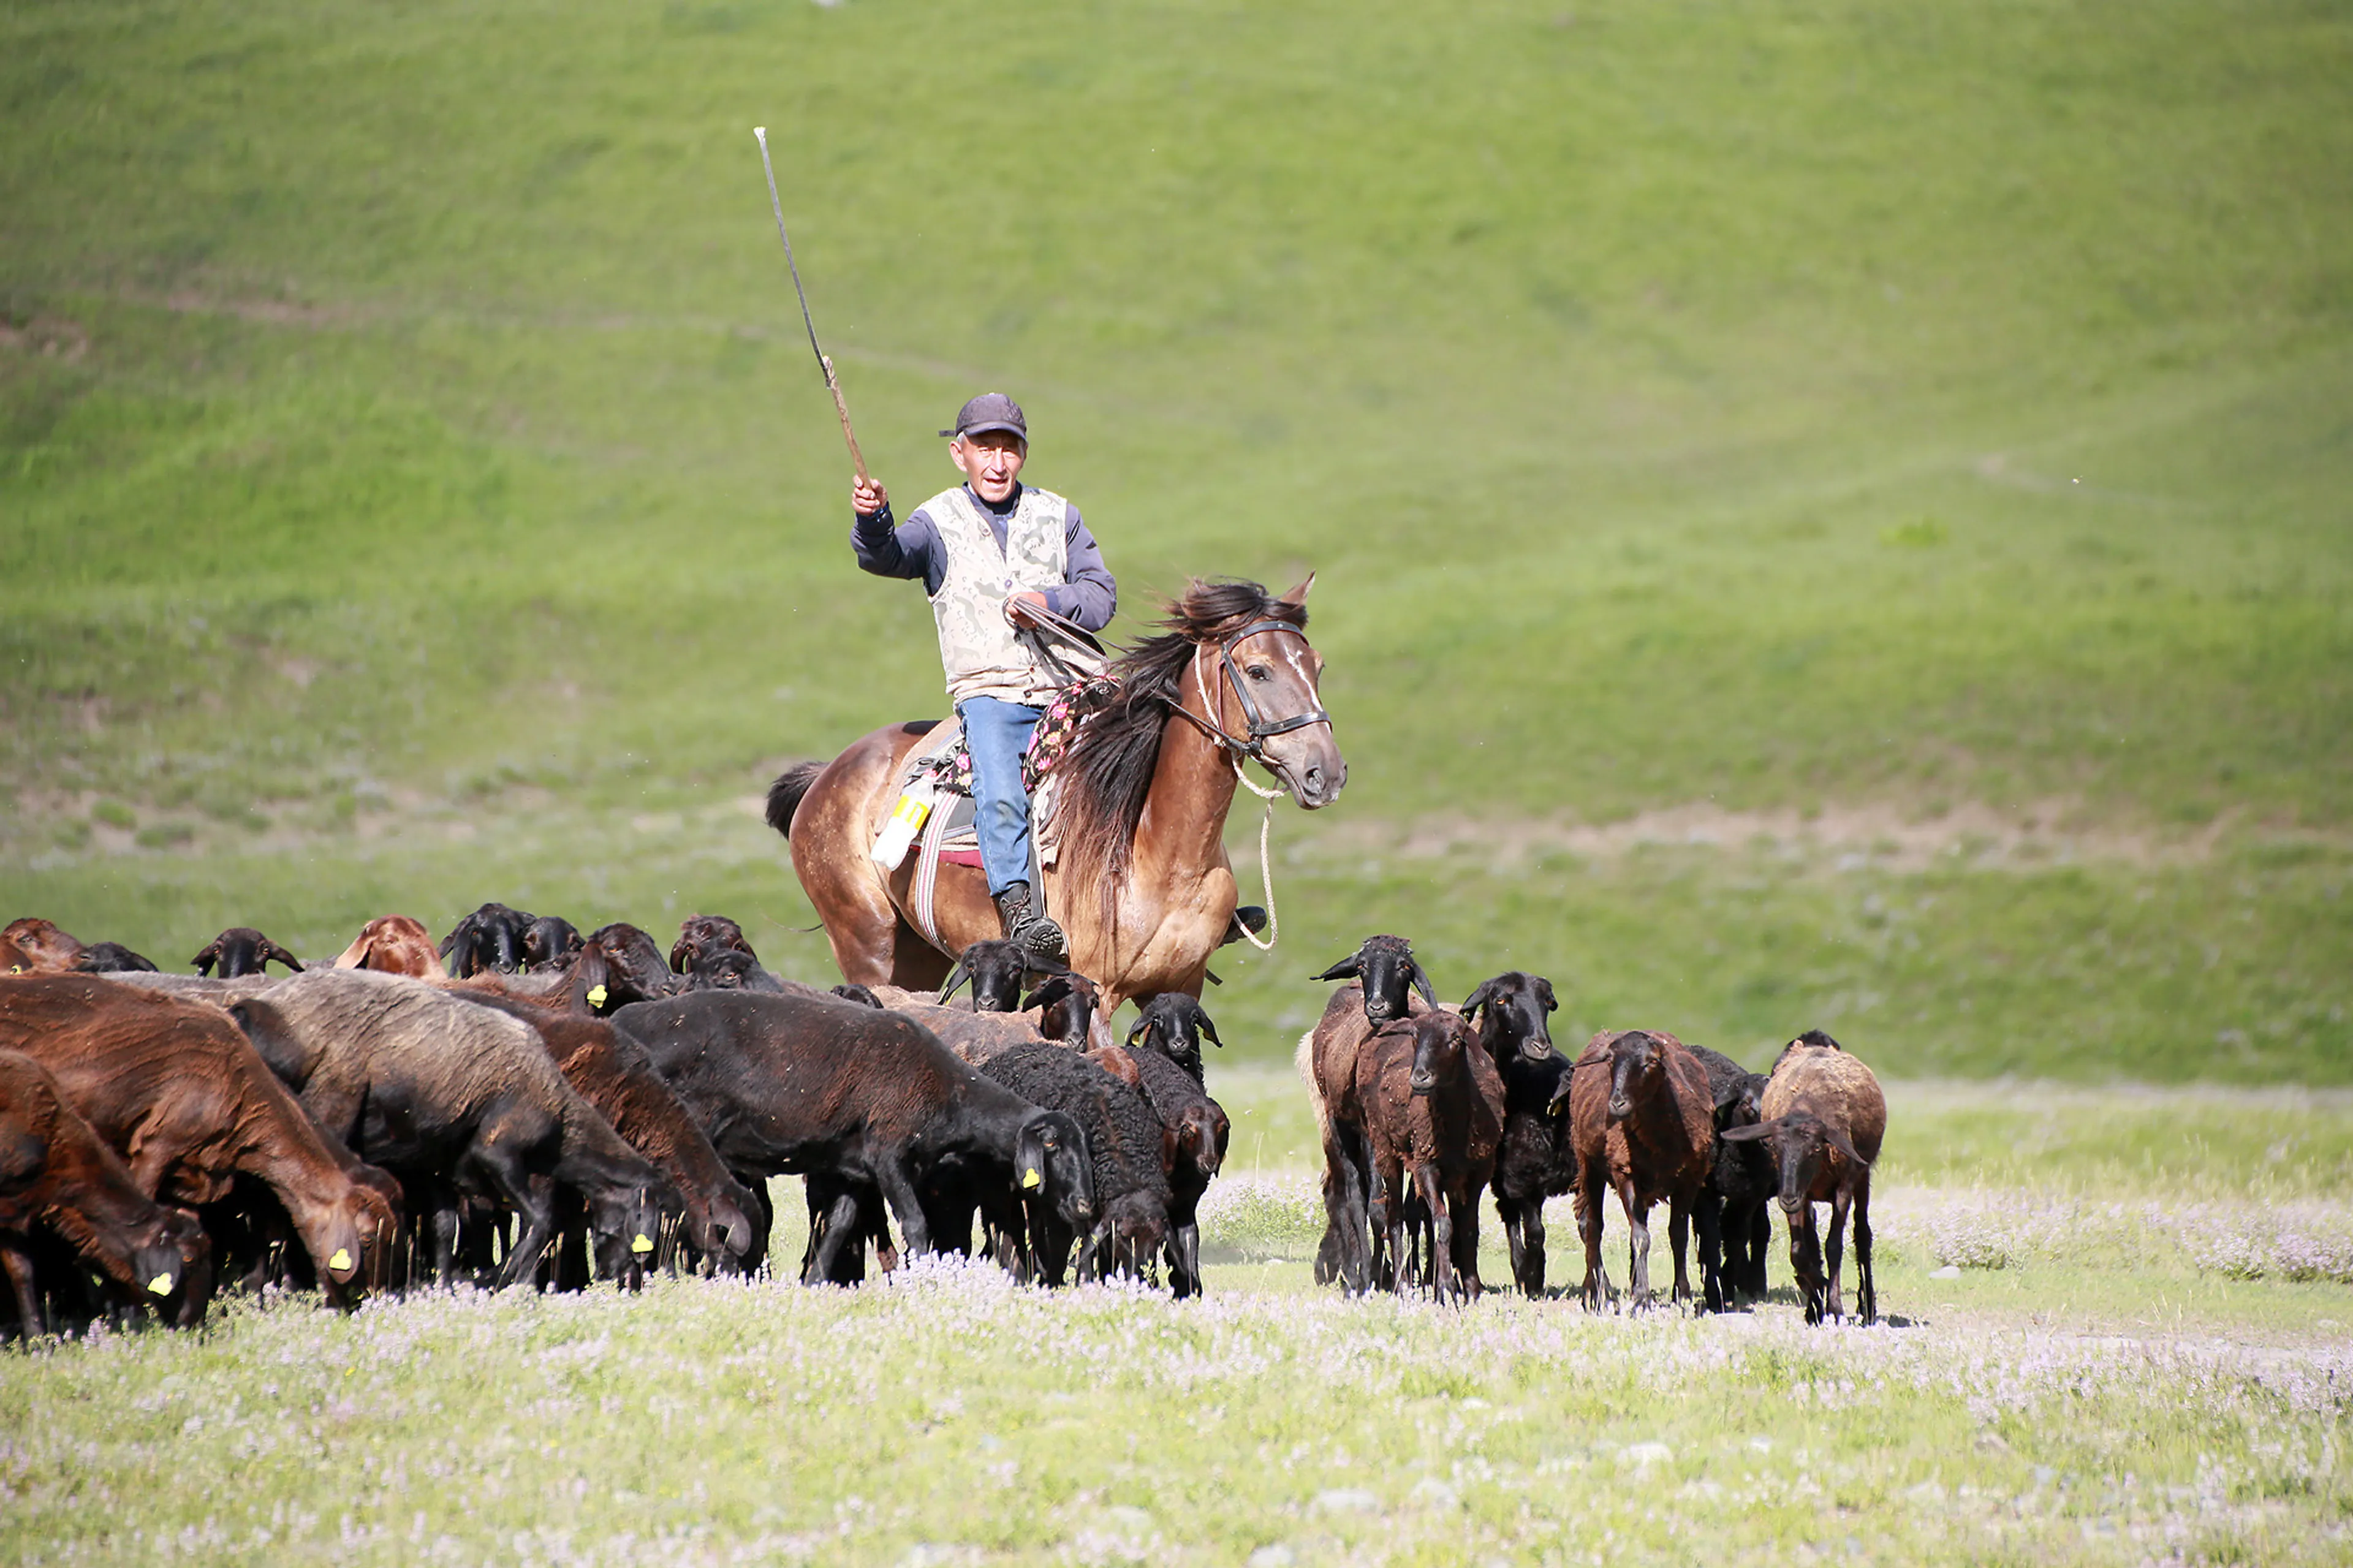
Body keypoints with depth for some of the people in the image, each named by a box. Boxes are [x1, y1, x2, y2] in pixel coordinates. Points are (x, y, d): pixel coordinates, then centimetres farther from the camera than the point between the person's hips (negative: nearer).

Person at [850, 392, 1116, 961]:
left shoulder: (1058, 516, 17)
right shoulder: (939, 521, 8)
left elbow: (1102, 594, 13)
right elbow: (888, 556, -11)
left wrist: (1053, 602, -8)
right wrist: (872, 520, -34)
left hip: (1071, 687, 3)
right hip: (989, 692, -3)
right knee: (1000, 798, -29)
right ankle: (1017, 907, -37)